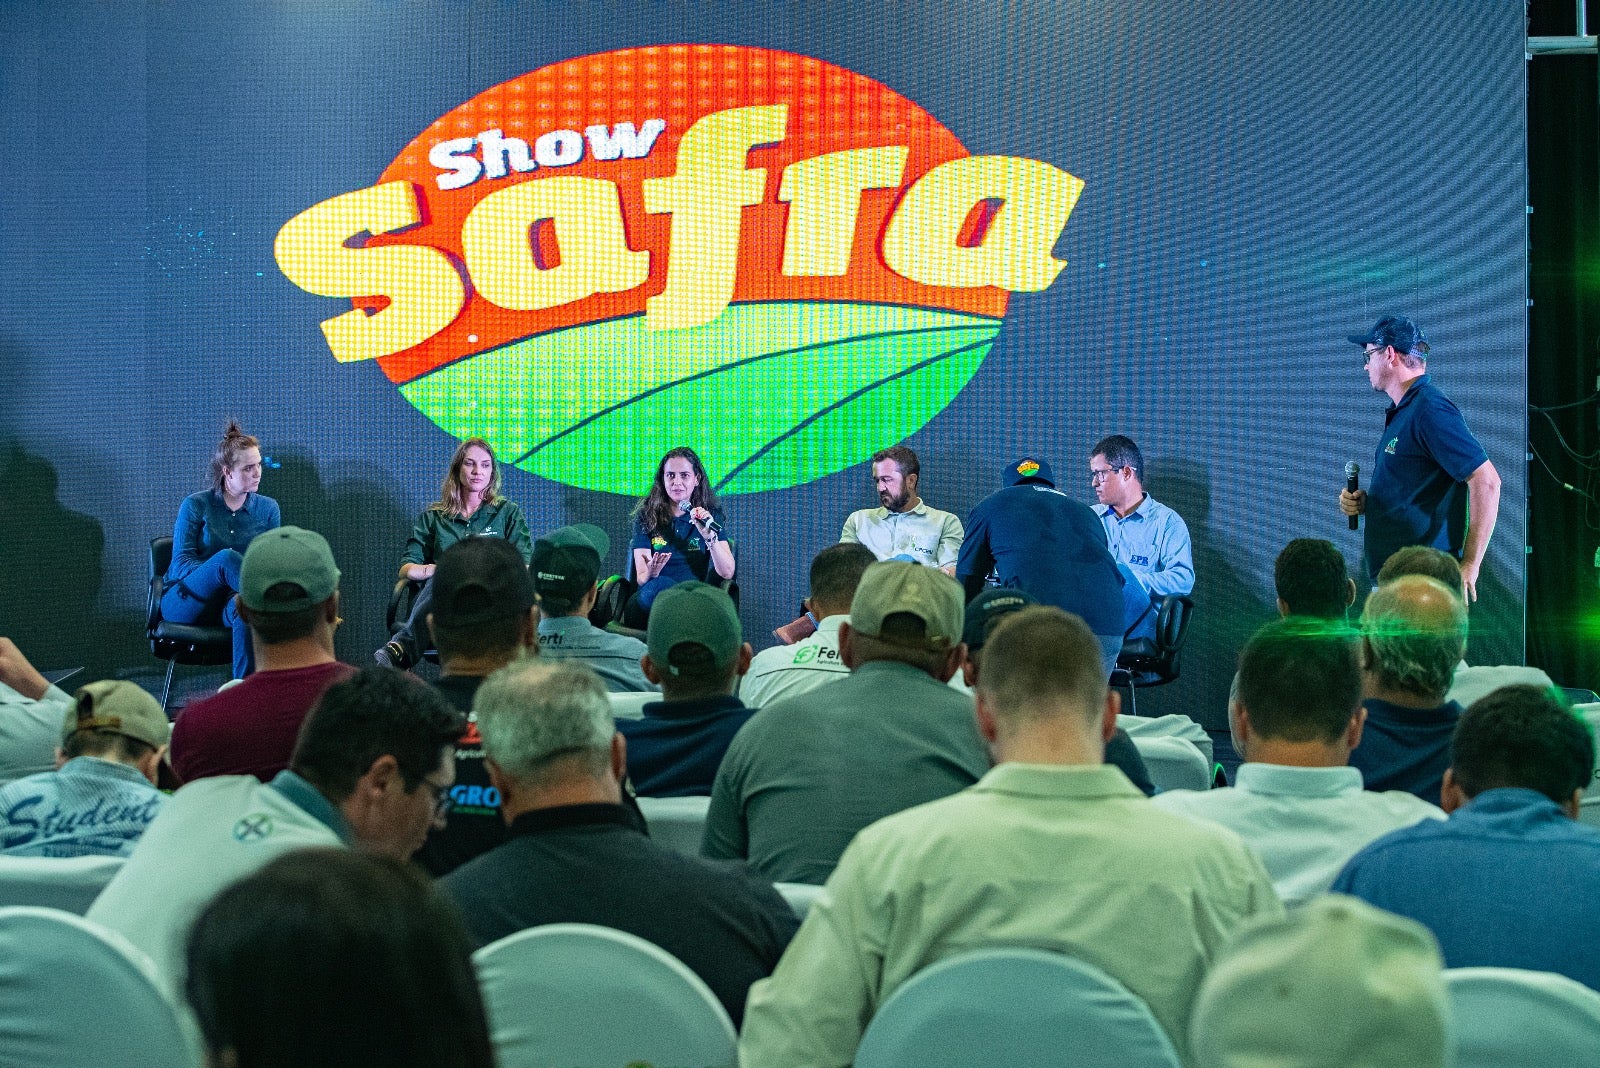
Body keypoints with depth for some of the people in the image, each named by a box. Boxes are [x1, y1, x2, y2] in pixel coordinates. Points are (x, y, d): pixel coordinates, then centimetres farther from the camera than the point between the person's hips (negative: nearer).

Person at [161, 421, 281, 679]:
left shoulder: (268, 508, 11)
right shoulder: (195, 505, 1)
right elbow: (181, 563, -7)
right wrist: (218, 571, -25)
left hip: (229, 602, 2)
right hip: (184, 603, -2)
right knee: (226, 558, -35)